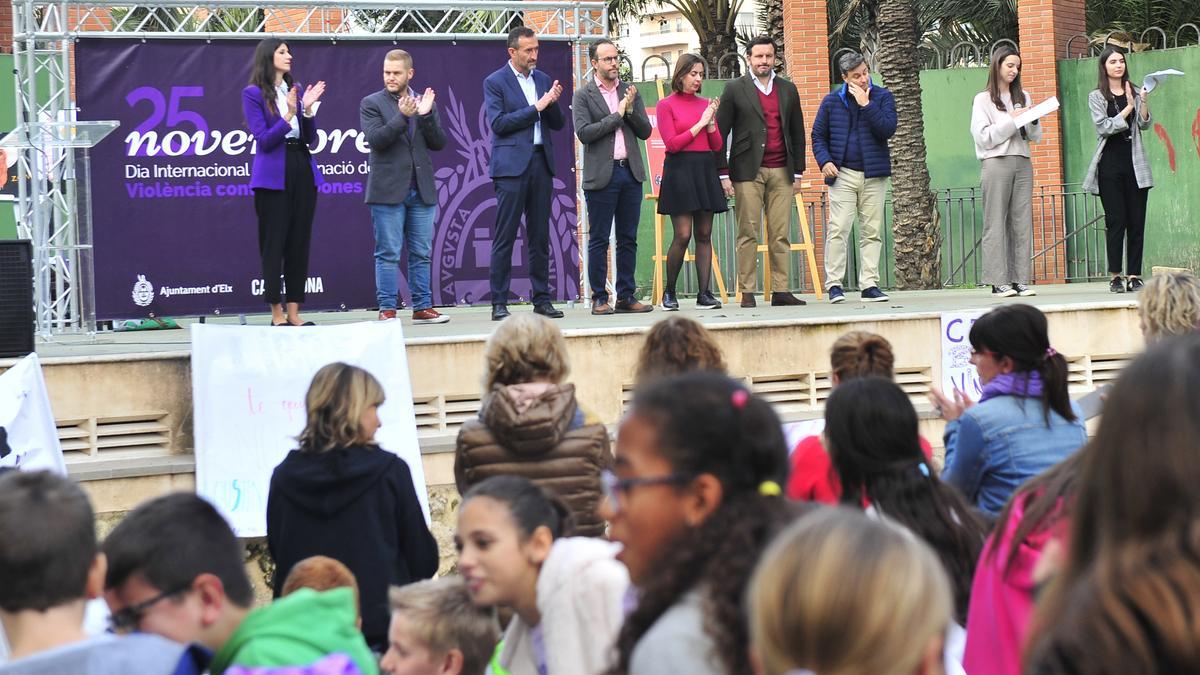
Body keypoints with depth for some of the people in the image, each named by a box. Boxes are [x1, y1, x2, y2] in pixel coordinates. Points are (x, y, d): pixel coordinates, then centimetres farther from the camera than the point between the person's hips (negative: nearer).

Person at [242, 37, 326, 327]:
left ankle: (294, 312, 10)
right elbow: (264, 139, -10)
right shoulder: (253, 94, -3)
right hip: (274, 175, -5)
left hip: (302, 172, 6)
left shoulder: (296, 90, 13)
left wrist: (308, 109, -6)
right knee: (274, 244, -1)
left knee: (300, 243, 5)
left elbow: (311, 139, 10)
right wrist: (289, 115, -20)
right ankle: (277, 313, 5)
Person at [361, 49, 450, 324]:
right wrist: (402, 116, -21)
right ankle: (387, 309, 0)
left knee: (421, 253, 6)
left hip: (422, 190, 4)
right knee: (388, 254, -3)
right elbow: (375, 139, -12)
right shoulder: (371, 103, 2)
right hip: (388, 190, -4)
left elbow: (439, 143, 5)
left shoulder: (425, 102, 12)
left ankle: (422, 307, 11)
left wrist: (426, 115, -10)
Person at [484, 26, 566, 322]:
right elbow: (498, 123, -12)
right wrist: (536, 108, -13)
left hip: (541, 162, 5)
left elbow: (557, 124, 15)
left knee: (540, 236, 7)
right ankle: (499, 303, -2)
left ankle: (542, 299, 12)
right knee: (504, 237, -4)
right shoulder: (494, 82, -1)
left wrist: (553, 104, -6)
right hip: (512, 164, -5)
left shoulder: (543, 80, 15)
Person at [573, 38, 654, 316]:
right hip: (601, 175, -4)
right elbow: (584, 133, -13)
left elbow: (645, 131, 9)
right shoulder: (583, 95, -1)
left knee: (628, 239, 7)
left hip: (630, 172, 4)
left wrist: (631, 110, -8)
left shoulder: (630, 92, 12)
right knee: (599, 240, -1)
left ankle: (626, 297, 11)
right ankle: (599, 298, 2)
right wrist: (617, 115, -11)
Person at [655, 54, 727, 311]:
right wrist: (700, 123, -8)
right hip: (680, 171, -5)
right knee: (682, 235, -10)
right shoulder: (666, 105, 0)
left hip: (705, 170, 5)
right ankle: (669, 292, 5)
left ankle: (704, 294, 3)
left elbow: (717, 145, 12)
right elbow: (672, 143, -9)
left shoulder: (706, 105, 13)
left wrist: (711, 121, -4)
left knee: (704, 235, 2)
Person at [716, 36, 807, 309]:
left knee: (781, 235, 0)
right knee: (748, 233, -4)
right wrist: (723, 174, -4)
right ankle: (747, 292, -2)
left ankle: (781, 290, 2)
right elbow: (720, 133, 2)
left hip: (781, 172, 3)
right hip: (748, 172, -3)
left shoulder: (788, 90, 15)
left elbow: (797, 133, 18)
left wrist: (797, 172, 13)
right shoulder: (735, 89, 4)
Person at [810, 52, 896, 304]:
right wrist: (824, 161, -5)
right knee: (838, 229, -9)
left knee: (872, 231, 3)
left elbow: (888, 129, -11)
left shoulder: (882, 97, 3)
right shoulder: (832, 101, 5)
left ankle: (870, 284, 8)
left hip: (874, 175, 1)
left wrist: (866, 104, -15)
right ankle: (834, 284, -4)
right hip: (843, 174, -1)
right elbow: (818, 135, 11)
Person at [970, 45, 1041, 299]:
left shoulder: (1024, 97, 17)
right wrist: (1011, 119, -8)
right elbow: (983, 137, -6)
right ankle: (998, 281, -8)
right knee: (996, 223, -7)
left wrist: (1032, 120, -3)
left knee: (1022, 222, 0)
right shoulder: (983, 99, 4)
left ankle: (1021, 279, 0)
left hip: (1023, 162, 4)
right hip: (996, 162, -4)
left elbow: (1036, 136, 16)